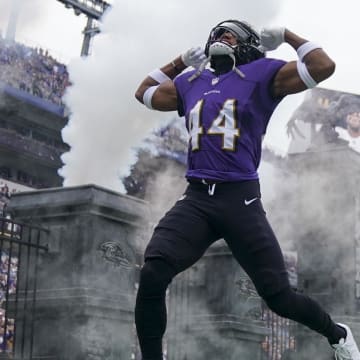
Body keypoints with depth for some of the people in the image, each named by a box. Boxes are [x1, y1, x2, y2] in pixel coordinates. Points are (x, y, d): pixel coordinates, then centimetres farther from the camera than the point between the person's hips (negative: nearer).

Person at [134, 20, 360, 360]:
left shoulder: (260, 74, 5)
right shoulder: (190, 83, 18)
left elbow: (323, 66, -5)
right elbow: (144, 93, 35)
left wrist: (284, 35, 6)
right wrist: (182, 60, 29)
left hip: (240, 199, -3)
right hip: (195, 198, 3)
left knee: (280, 298, 0)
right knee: (151, 275, -20)